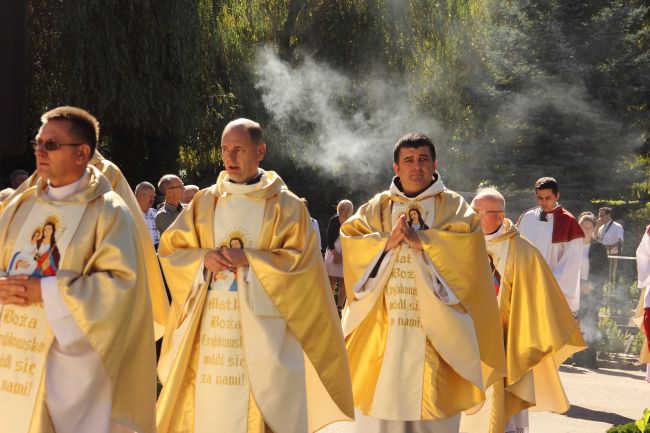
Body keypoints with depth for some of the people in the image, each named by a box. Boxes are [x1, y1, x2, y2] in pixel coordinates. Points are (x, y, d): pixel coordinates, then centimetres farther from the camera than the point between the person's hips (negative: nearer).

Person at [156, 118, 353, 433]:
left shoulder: (286, 206, 2)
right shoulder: (205, 202, 11)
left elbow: (300, 259, -6)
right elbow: (169, 249, 10)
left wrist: (247, 259, -15)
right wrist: (203, 259, -10)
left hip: (262, 329, -3)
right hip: (209, 327, 3)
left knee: (264, 403, -5)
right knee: (208, 405, 1)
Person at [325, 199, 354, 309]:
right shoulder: (333, 220, 0)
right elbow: (329, 238, -1)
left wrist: (342, 255, -11)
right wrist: (334, 254, -10)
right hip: (332, 253, 0)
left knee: (343, 284, -1)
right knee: (331, 283, -4)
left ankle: (340, 306, 4)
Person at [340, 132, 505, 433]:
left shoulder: (453, 206, 9)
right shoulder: (377, 207, 14)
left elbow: (467, 238, -9)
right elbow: (349, 236, 1)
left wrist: (421, 241, -17)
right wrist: (387, 242, -13)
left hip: (435, 328, -1)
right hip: (384, 328, 1)